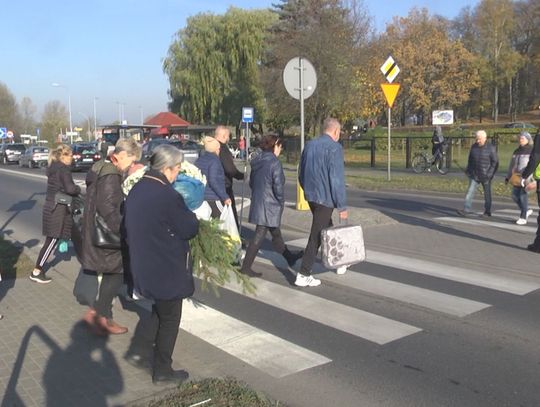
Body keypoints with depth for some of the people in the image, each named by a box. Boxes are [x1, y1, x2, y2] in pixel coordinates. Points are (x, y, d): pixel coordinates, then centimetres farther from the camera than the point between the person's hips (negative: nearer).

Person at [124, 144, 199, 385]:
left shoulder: (136, 190, 3)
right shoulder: (169, 196, -25)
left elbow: (130, 228, 13)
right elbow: (190, 229, -15)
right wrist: (191, 215, 4)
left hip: (144, 266, 8)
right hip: (167, 270, -8)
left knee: (158, 312, 28)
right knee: (170, 319, 8)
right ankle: (162, 371, 18)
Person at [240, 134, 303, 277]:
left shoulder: (257, 162, 6)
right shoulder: (274, 163, -18)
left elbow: (251, 182, 13)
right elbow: (278, 186, -21)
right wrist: (281, 201, -5)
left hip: (257, 202, 9)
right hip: (269, 205, -9)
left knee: (276, 233, 22)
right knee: (259, 236, -1)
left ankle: (289, 257, 40)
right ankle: (246, 267, 4)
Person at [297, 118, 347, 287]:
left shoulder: (309, 145, 8)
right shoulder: (334, 148, -15)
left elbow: (301, 174, 15)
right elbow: (337, 179, -19)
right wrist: (342, 206, -14)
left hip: (310, 195, 8)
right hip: (325, 198, -8)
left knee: (327, 229, 23)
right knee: (316, 236, -1)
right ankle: (303, 275, 2)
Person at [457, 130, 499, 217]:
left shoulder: (490, 148, -9)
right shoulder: (474, 146, 4)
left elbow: (495, 162, -9)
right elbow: (470, 160, 15)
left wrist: (490, 174, -14)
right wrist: (468, 170, 9)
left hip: (485, 176, -4)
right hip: (474, 175, 4)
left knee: (487, 194, 9)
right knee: (470, 191, -7)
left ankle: (487, 212, 21)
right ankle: (466, 210, -10)